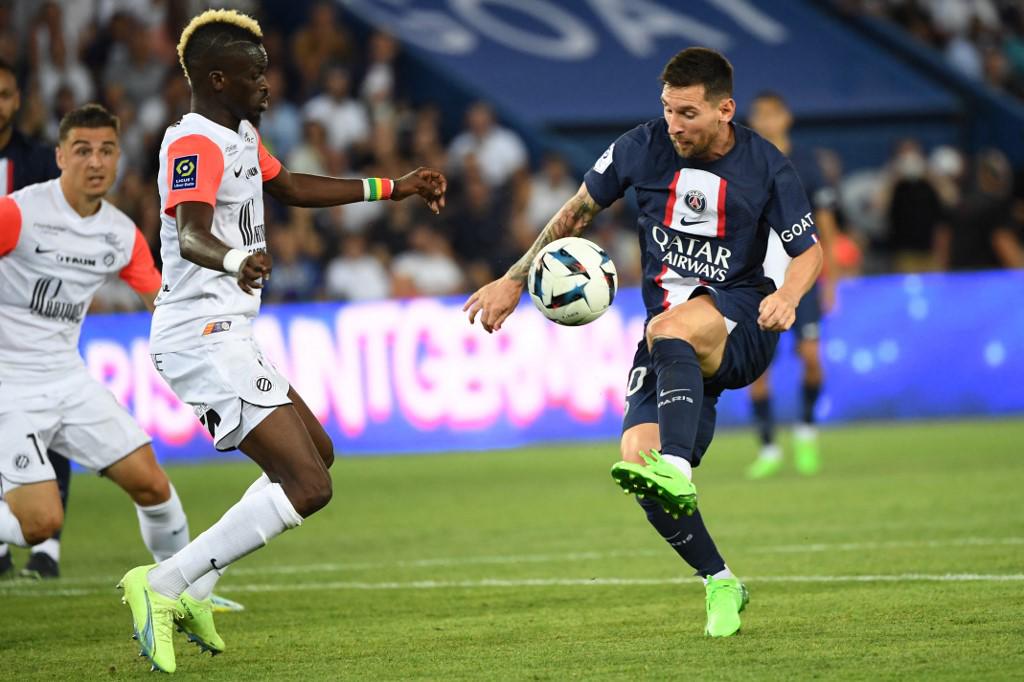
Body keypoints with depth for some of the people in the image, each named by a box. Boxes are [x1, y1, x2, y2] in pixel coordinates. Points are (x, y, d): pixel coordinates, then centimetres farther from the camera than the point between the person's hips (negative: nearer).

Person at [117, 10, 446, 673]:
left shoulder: (241, 134, 14)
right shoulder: (195, 146, -17)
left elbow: (290, 187, 32)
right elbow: (192, 233, -35)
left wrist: (395, 188, 33)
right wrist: (236, 260, -57)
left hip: (228, 337, 11)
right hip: (204, 338, -11)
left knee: (317, 453, 23)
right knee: (308, 487, -16)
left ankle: (194, 589, 16)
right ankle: (163, 586, -13)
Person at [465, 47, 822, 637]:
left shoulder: (766, 167, -6)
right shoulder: (644, 147, 0)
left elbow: (810, 251, 3)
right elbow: (580, 210, 15)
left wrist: (787, 295, -20)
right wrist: (516, 279, 13)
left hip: (740, 323, -4)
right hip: (668, 329, 4)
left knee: (669, 328, -39)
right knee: (636, 454, -18)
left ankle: (676, 471, -56)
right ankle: (720, 585, -1)